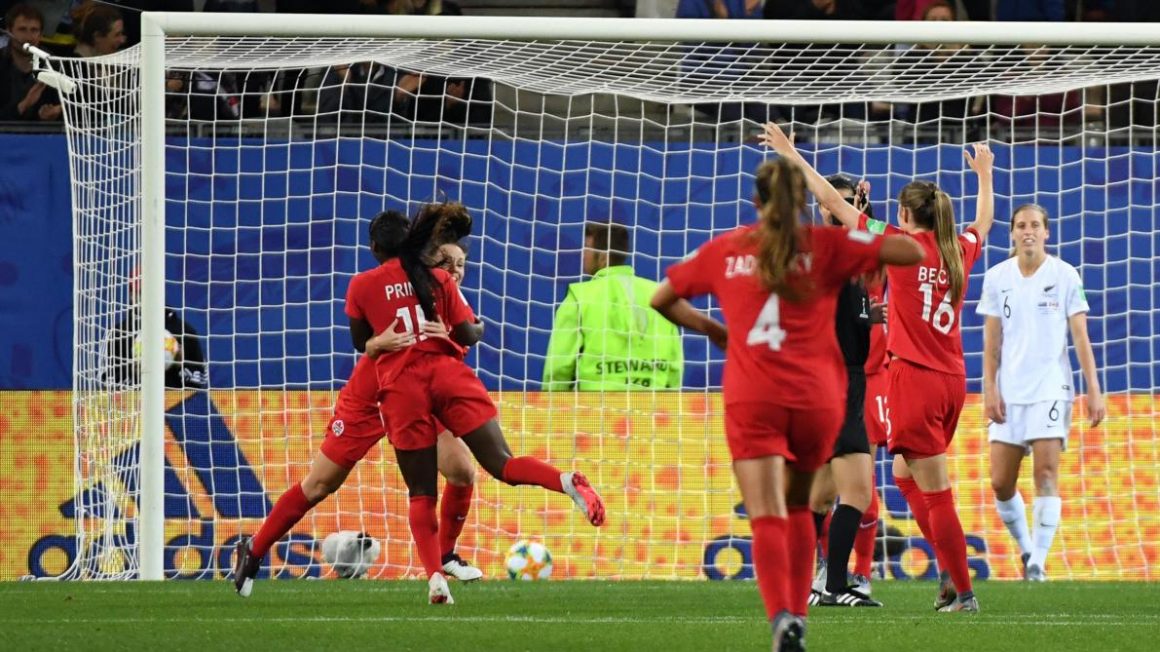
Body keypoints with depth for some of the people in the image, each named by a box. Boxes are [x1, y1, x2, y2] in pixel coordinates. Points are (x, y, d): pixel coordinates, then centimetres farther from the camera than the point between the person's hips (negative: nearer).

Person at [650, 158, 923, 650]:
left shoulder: (725, 250, 11)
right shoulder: (825, 245, 6)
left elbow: (661, 299, 23)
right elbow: (912, 253, -2)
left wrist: (710, 329, 36)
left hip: (751, 398, -1)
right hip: (816, 395, 1)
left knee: (767, 518, -11)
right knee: (798, 507, 23)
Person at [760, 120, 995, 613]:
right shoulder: (960, 252, 7)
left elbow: (833, 202, -5)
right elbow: (984, 220, 32)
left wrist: (793, 156, 2)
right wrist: (984, 173, 48)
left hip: (914, 376, -7)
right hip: (951, 380, 7)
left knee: (935, 492, -4)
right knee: (906, 474, 22)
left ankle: (963, 592, -4)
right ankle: (952, 571, 14)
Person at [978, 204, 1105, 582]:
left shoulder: (1065, 276, 1)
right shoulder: (997, 278, 7)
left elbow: (1080, 337, 1)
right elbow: (991, 341, 9)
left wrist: (1094, 390, -5)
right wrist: (990, 389, -1)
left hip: (1051, 389, -3)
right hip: (1009, 392, 3)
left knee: (1046, 475, -14)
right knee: (1001, 483, 0)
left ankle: (1038, 563, -14)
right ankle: (1026, 550, 21)